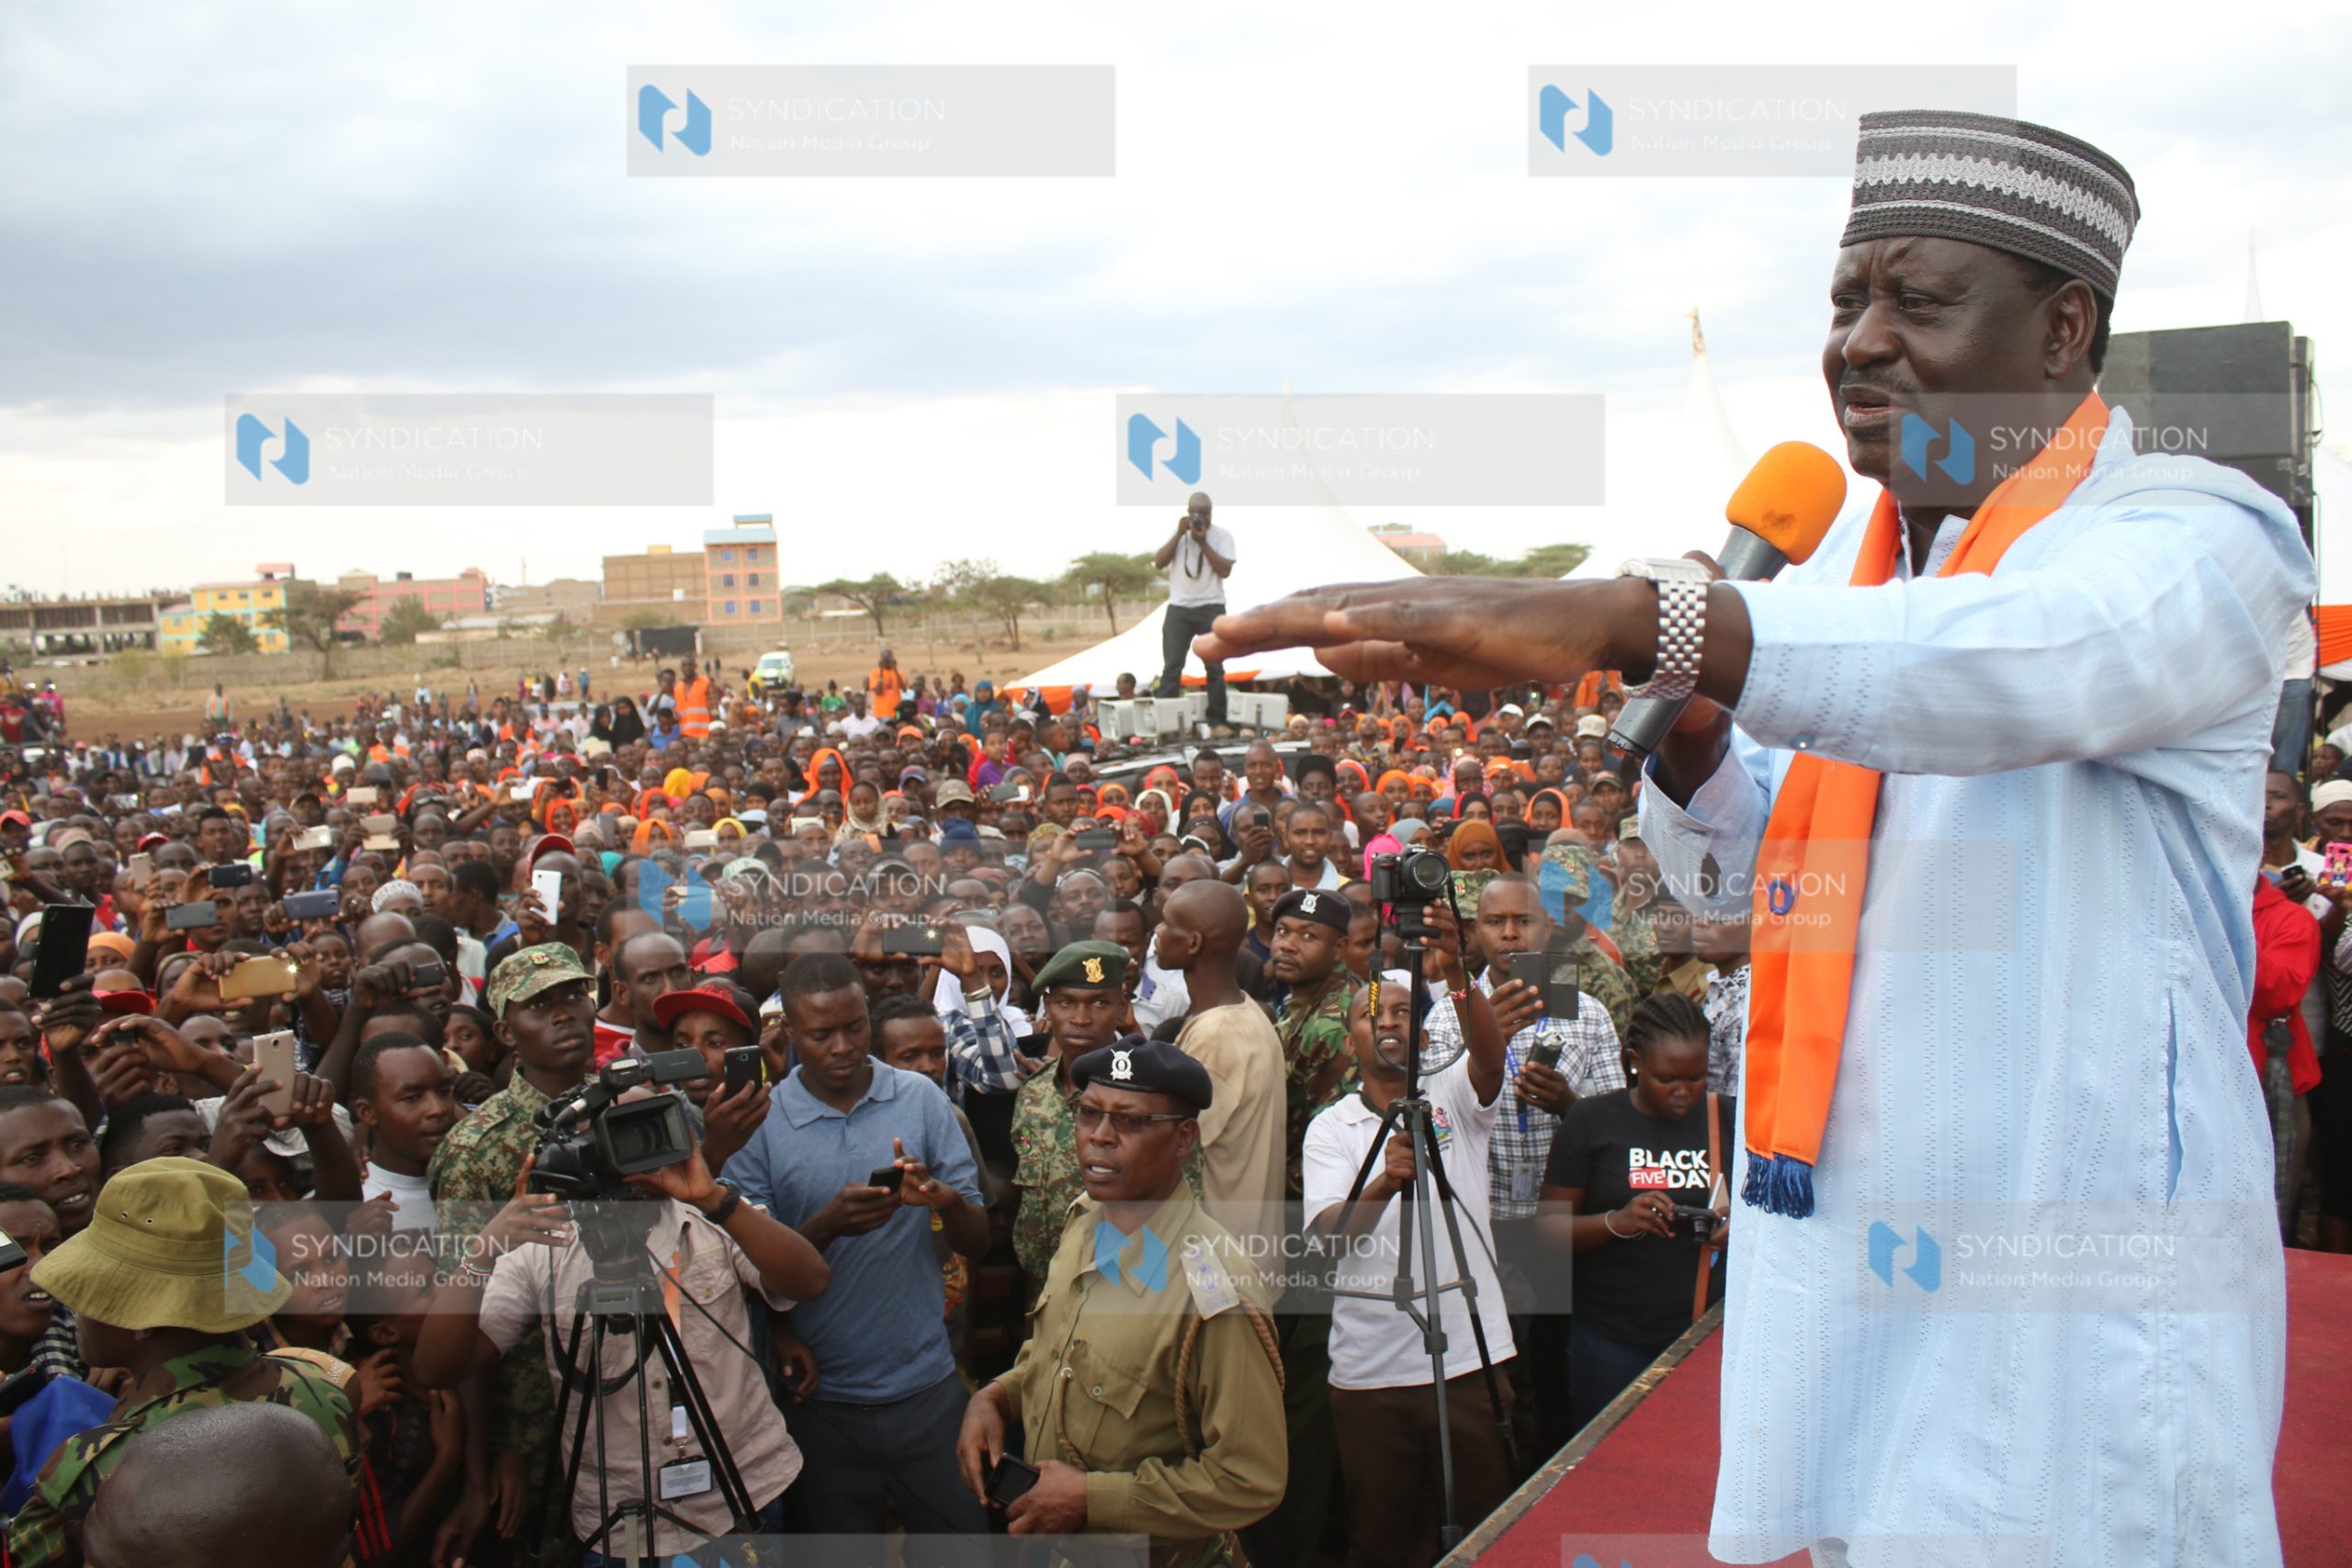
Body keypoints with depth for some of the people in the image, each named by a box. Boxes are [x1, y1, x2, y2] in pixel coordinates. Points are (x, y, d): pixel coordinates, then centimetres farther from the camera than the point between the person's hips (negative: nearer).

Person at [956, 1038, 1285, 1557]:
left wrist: (1093, 1497, -25)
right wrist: (994, 1397, -6)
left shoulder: (1213, 1293, -30)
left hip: (1154, 1552, -7)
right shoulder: (1085, 1221, -5)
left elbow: (1250, 1482, -27)